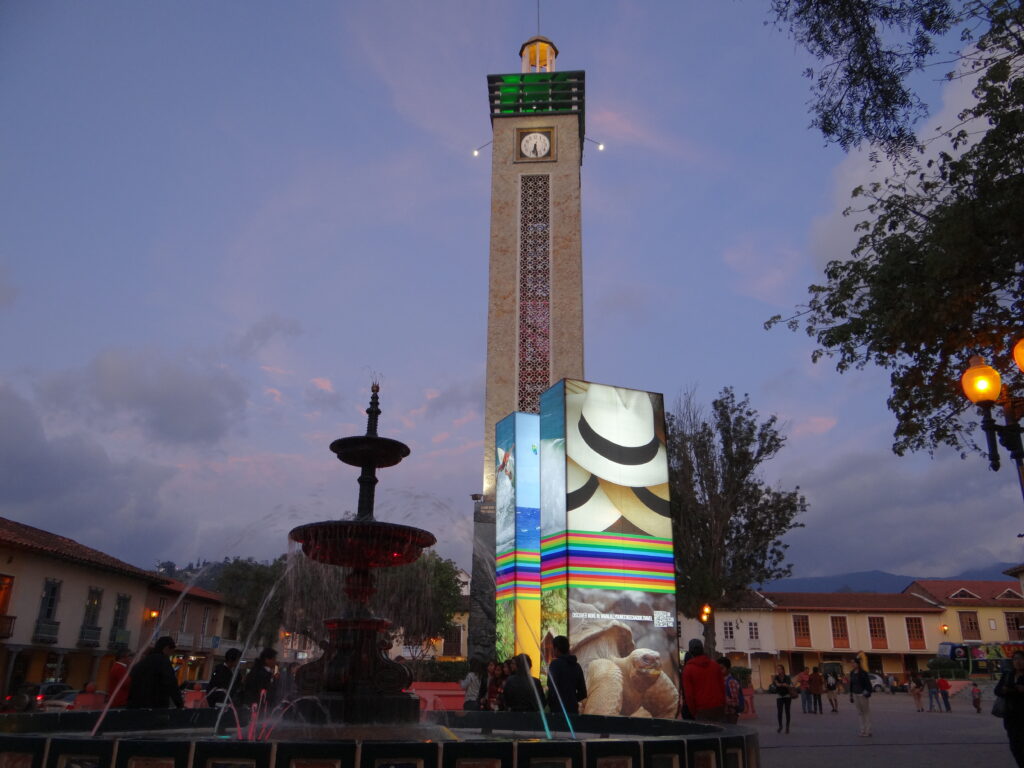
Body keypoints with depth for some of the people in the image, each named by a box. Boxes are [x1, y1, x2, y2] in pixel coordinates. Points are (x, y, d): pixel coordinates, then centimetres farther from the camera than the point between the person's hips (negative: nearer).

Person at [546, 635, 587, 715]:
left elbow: (552, 690, -16)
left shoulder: (555, 664, -8)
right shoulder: (576, 666, 10)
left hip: (558, 709, -6)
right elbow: (583, 693, 13)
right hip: (573, 710, 6)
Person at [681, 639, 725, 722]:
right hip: (718, 709, 4)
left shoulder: (688, 669, -3)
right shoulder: (715, 666, 7)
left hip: (702, 710, -4)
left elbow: (688, 694, -4)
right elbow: (722, 687, 9)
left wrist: (694, 713, 5)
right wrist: (722, 706, 16)